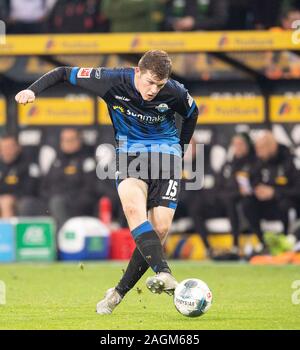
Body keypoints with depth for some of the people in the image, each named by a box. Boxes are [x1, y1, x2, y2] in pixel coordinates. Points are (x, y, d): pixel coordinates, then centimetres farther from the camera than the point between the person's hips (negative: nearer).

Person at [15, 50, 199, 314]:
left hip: (166, 152, 1)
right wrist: (34, 90, -18)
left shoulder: (175, 93, -14)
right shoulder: (112, 81, -17)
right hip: (130, 151, 0)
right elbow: (64, 73, -5)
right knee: (133, 207, -32)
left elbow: (192, 114, 10)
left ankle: (120, 292, 0)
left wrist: (180, 149, 11)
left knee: (160, 228, -14)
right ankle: (164, 274, -45)